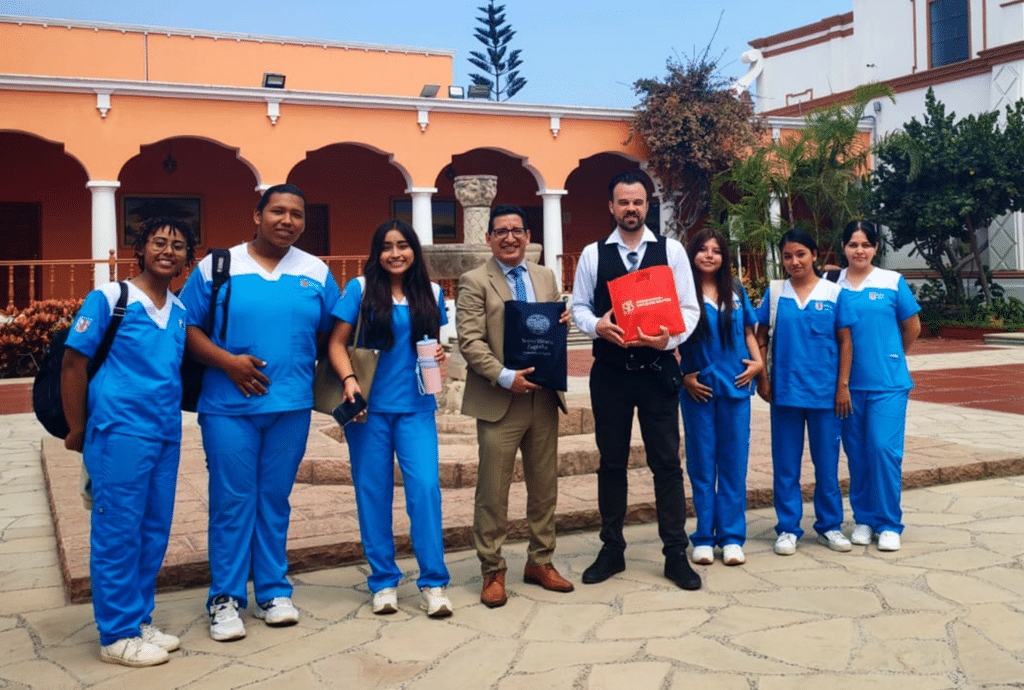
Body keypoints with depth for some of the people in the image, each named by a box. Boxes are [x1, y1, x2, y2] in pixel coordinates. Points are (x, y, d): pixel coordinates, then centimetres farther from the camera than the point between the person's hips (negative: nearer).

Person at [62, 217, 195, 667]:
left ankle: (140, 620, 26)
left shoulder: (180, 311, 10)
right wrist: (77, 431, -2)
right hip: (121, 434, -6)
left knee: (154, 534, 12)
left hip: (167, 437, 6)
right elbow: (73, 364, -5)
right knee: (118, 534, 1)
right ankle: (118, 635, 11)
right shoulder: (108, 298, -7)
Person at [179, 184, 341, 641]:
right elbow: (187, 327, 1)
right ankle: (226, 598, 12)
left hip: (292, 406, 2)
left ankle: (274, 592, 21)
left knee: (275, 500, 10)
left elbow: (333, 332, 14)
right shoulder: (216, 267, 1)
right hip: (229, 406, -2)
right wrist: (227, 361, -13)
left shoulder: (316, 273, 9)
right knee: (231, 501, 0)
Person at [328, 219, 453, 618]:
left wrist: (439, 356, -3)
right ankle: (384, 581, 18)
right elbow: (337, 342, 0)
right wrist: (349, 379, -16)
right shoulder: (360, 289, 1)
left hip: (416, 407, 1)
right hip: (369, 406, -1)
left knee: (425, 487, -10)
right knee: (373, 491, 4)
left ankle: (433, 583, 1)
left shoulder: (431, 293, 9)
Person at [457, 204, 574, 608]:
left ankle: (540, 563, 26)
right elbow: (469, 341, -11)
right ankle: (492, 573, 13)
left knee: (544, 486, 12)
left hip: (544, 396, 5)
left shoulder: (546, 277, 13)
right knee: (493, 492, 1)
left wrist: (563, 322, -3)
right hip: (499, 402, -5)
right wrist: (505, 376, -21)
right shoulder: (475, 282, -3)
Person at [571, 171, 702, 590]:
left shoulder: (671, 251, 2)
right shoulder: (593, 254, 4)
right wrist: (597, 325, -16)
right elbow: (579, 307, 6)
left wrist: (670, 338, -18)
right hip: (609, 371, 1)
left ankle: (675, 554, 12)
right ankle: (612, 550, 23)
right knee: (611, 462, 10)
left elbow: (690, 308, 0)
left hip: (657, 370, -1)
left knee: (667, 463, 2)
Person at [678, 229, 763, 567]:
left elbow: (748, 331, 17)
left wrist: (757, 362, 2)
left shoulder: (736, 292, 9)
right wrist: (683, 376, -7)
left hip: (735, 386, 3)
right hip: (698, 387, -2)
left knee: (734, 462, 5)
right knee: (701, 463, 4)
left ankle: (732, 536, 12)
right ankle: (704, 537, 13)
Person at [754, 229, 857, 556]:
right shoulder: (775, 293, 2)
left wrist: (843, 385, -2)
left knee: (827, 462, 8)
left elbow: (845, 342, 2)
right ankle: (788, 528, 17)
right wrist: (761, 377, 0)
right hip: (785, 391, 1)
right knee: (785, 464, 6)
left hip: (825, 391, -1)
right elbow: (761, 338, 7)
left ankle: (829, 525, 22)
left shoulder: (834, 293, 0)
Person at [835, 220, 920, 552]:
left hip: (888, 382, -2)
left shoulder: (893, 282, 1)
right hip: (849, 383, 2)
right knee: (856, 453, 8)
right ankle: (863, 519, 21)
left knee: (884, 449, -7)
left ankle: (889, 524, 4)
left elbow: (912, 328, 9)